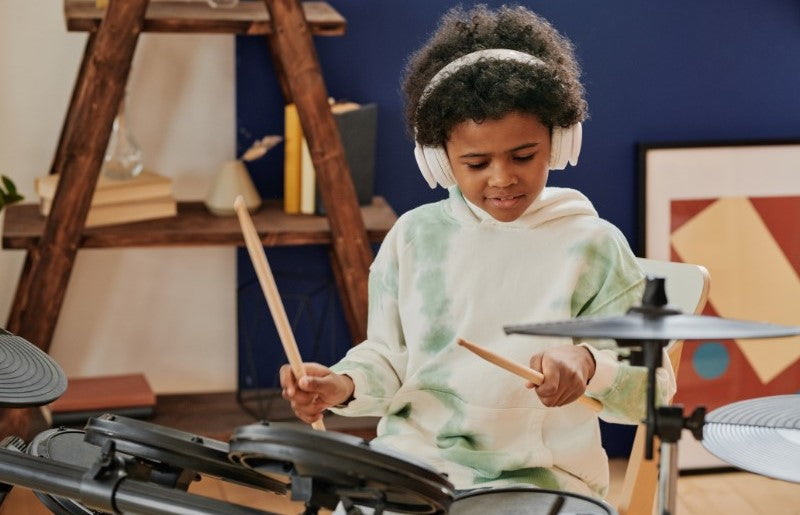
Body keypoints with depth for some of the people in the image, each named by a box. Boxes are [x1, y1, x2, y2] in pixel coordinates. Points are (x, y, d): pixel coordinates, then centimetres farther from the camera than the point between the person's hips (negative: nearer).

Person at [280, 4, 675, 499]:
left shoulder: (591, 246, -5)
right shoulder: (416, 236, 4)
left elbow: (650, 388, -6)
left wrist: (588, 363, -27)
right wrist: (344, 385, -8)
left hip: (539, 477, -3)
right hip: (414, 459, 3)